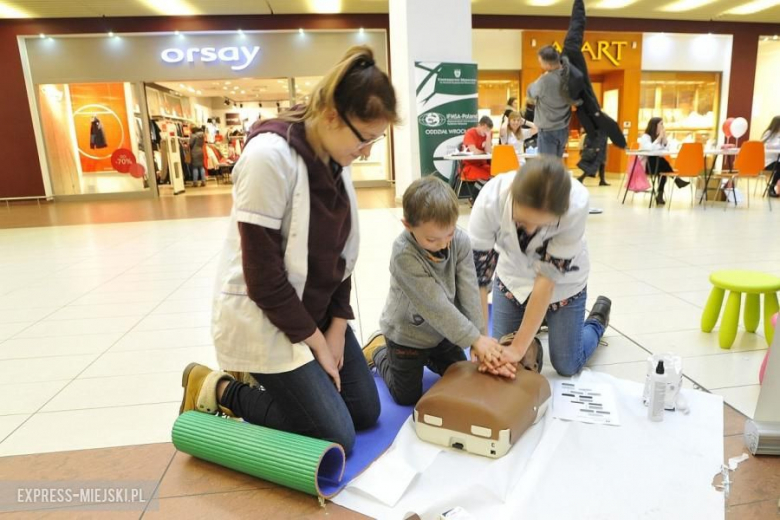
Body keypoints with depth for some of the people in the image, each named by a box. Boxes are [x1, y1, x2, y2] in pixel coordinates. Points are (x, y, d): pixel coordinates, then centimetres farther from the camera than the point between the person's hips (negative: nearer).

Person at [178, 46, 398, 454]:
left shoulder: (334, 157, 0)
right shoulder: (270, 156, -25)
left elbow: (341, 249, 6)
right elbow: (263, 274, -23)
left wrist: (337, 325, -1)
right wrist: (315, 340, -13)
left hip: (320, 312, 8)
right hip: (265, 320, -8)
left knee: (366, 412, 12)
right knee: (336, 436, -5)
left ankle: (268, 381, 26)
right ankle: (219, 391, 11)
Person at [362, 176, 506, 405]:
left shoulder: (461, 241, -20)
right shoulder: (404, 254, -35)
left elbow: (469, 293, -18)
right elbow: (435, 305, -34)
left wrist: (480, 337, -21)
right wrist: (474, 339, -30)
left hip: (443, 330, 5)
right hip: (406, 334, -5)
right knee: (407, 397, 11)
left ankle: (425, 356, 41)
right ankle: (378, 352, 34)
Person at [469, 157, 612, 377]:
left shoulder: (576, 205, -37)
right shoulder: (491, 199, -35)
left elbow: (547, 276, -32)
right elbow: (477, 272, -29)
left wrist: (519, 347, -30)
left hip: (562, 281, -1)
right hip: (513, 276, 2)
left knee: (566, 366, 4)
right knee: (500, 361, 5)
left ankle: (598, 318, 33)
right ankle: (540, 317, 33)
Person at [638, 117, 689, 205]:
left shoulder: (660, 137, 11)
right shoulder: (645, 137, -9)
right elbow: (650, 148, -28)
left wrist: (664, 137, -7)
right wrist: (660, 137, -21)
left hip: (657, 164, 6)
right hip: (645, 165, -6)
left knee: (663, 169, -30)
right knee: (662, 162, -35)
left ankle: (659, 195, -29)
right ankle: (676, 180, -22)